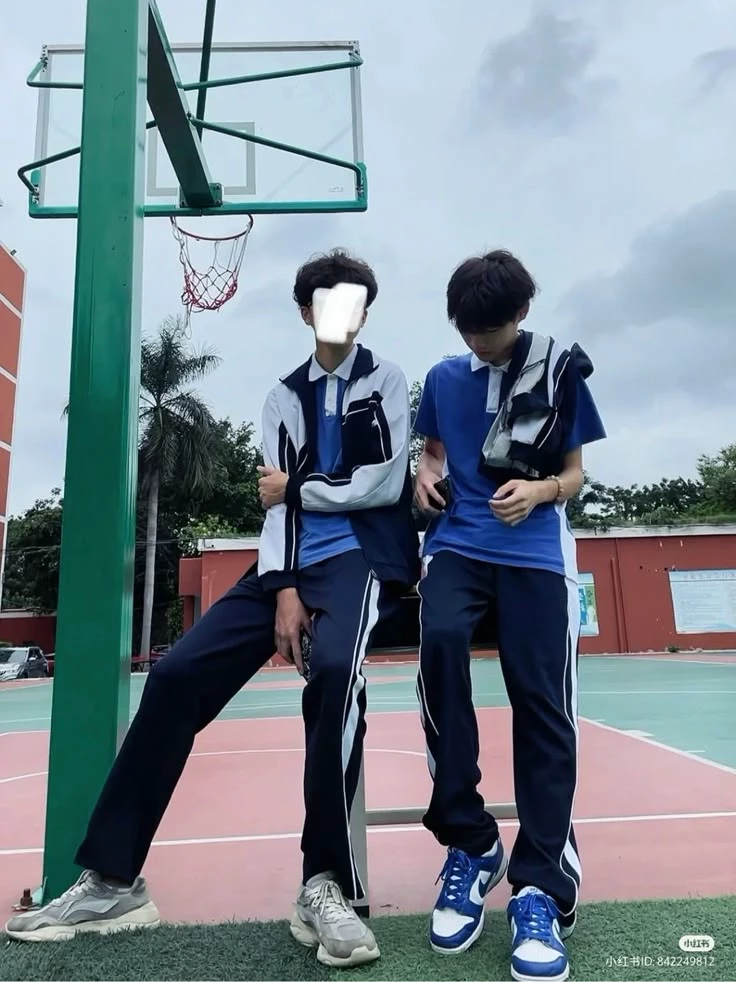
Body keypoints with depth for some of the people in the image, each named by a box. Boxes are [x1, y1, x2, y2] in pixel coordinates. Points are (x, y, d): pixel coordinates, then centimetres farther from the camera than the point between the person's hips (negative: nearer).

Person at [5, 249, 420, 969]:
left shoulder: (385, 380, 10)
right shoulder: (285, 396, 19)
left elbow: (387, 481, -5)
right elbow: (274, 501, 6)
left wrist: (297, 488, 1)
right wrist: (283, 589, -8)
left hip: (360, 555, -4)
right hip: (294, 559, 4)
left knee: (333, 667, -36)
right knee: (177, 674, -11)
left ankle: (324, 886, -20)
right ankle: (112, 880, 0)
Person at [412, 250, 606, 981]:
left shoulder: (562, 372, 7)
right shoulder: (443, 378, 13)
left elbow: (574, 473, 10)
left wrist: (542, 490, -12)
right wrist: (425, 475, 1)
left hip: (535, 551, -1)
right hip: (458, 543, 1)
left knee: (541, 701, -9)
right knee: (441, 639, -27)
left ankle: (540, 887, 4)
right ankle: (469, 842, -10)